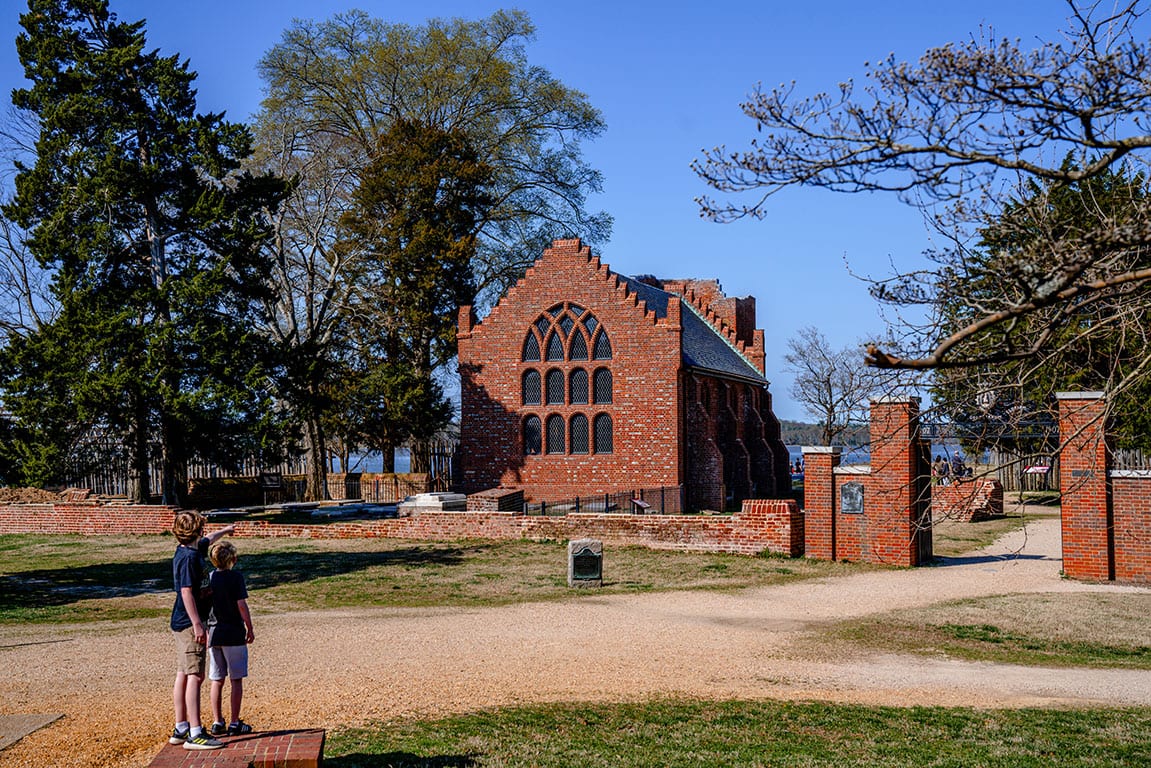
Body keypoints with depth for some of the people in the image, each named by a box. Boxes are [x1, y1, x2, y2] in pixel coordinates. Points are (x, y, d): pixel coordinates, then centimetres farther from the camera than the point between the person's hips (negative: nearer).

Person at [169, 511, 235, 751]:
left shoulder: (191, 550, 12)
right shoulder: (189, 557, -17)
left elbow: (209, 540, 34)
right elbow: (186, 592, -21)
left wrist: (225, 530, 53)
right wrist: (197, 624, -23)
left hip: (181, 623, 10)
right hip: (189, 623, -10)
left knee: (183, 675, 13)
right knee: (194, 676, -11)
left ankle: (180, 729, 19)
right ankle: (195, 734, -12)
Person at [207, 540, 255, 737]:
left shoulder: (209, 578, 4)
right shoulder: (236, 577, -9)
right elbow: (241, 605, -12)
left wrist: (206, 631, 17)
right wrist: (250, 628, -1)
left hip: (214, 634, 4)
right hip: (234, 634, -4)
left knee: (217, 681, 11)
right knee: (236, 680, 3)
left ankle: (217, 723, 13)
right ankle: (235, 723, 3)